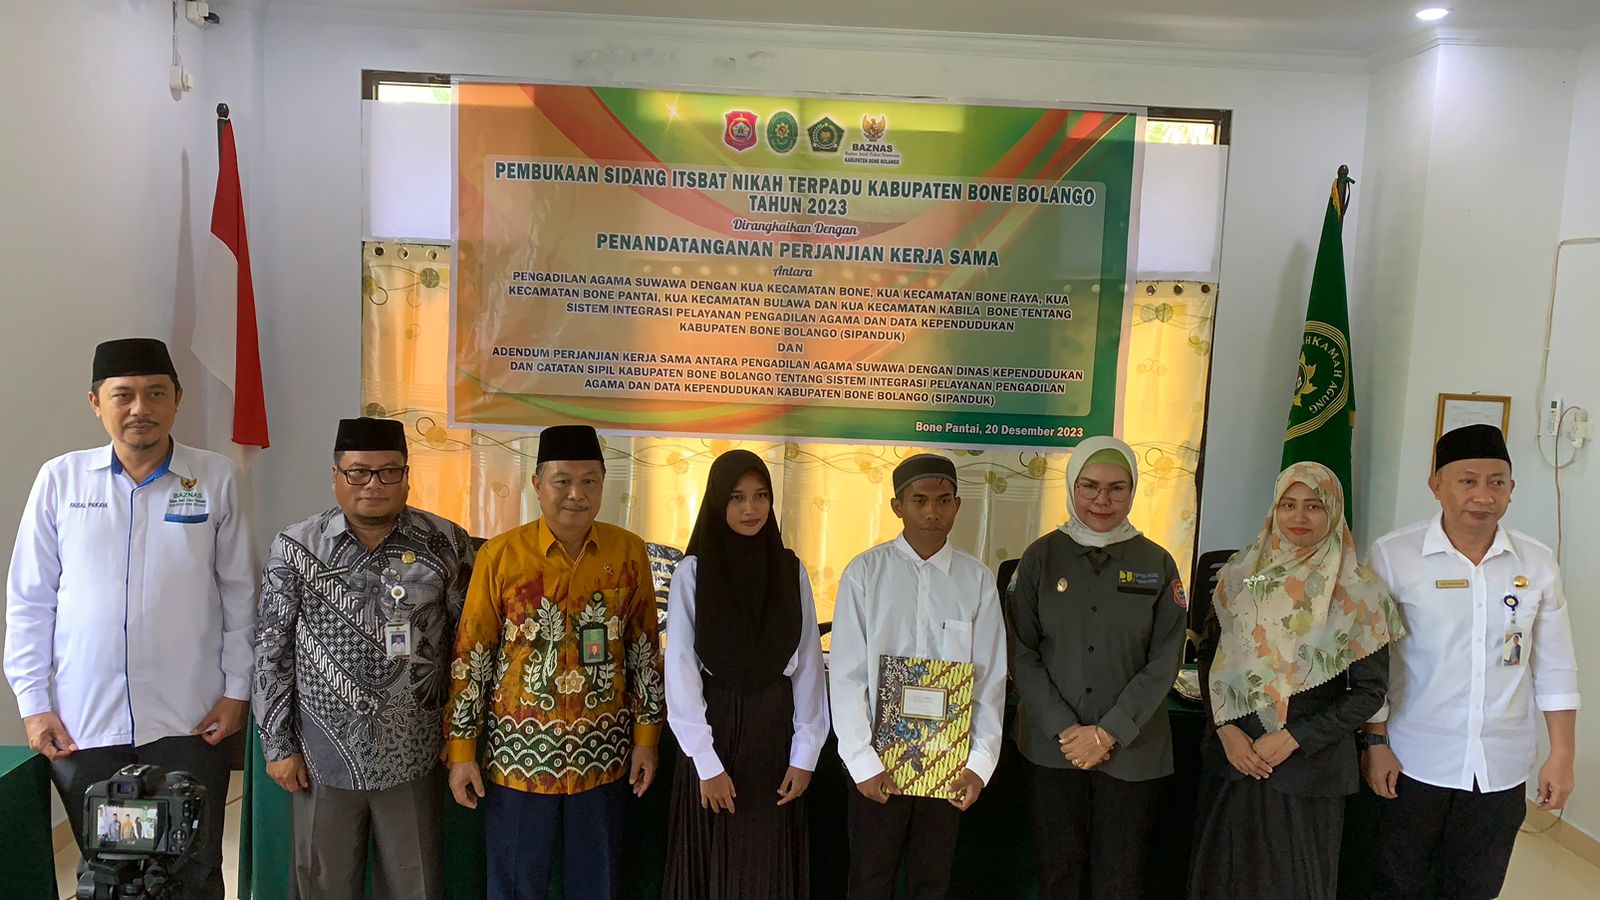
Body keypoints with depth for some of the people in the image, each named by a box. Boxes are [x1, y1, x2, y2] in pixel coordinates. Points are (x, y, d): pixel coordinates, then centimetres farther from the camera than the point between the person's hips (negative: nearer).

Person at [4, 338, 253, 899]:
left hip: (189, 721, -1)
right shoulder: (61, 479, 1)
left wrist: (237, 689, 0)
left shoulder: (215, 479, -2)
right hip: (81, 724, 1)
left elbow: (238, 593, 2)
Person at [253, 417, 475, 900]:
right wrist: (278, 745, -1)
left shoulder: (446, 544, -4)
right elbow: (271, 652, 0)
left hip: (412, 756, 0)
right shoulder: (295, 547, -4)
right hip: (322, 755, 1)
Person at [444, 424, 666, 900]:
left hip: (604, 753, 2)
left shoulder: (629, 552, -3)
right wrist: (461, 749, -3)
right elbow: (471, 658, -3)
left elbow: (645, 651, 4)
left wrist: (647, 736, 4)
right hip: (520, 750, -1)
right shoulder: (500, 555, -8)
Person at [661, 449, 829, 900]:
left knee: (769, 863, 12)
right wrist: (707, 762, -12)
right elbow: (681, 670, -9)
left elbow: (808, 665, 1)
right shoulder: (692, 572, -8)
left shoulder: (792, 571, 0)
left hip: (774, 728, 2)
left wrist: (805, 754, -3)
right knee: (712, 863, 11)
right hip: (714, 727, -2)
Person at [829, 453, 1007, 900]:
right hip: (877, 760, -1)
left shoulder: (977, 581, -1)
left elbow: (991, 679, 0)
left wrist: (980, 761, -5)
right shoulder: (864, 573, -7)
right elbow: (846, 676, -7)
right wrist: (863, 761, -10)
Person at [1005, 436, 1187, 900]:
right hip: (1052, 745, 0)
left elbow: (1164, 661, -3)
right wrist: (1063, 728, -11)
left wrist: (1109, 732, -11)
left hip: (1132, 749, 0)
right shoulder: (1042, 557, 0)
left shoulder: (1157, 564, 1)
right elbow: (1021, 652, -2)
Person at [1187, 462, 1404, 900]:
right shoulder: (1241, 573, 1)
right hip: (1232, 758, 3)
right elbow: (1209, 654, 5)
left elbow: (1370, 688, -6)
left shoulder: (1357, 592, -8)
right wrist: (1226, 729, -7)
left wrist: (1294, 739, -13)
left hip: (1309, 764, -2)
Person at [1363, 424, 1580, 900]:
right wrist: (1376, 742, -7)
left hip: (1502, 766, 3)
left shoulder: (1538, 562, -1)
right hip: (1414, 759, -3)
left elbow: (1555, 666, 5)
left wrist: (1563, 754, 3)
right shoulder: (1393, 555, -11)